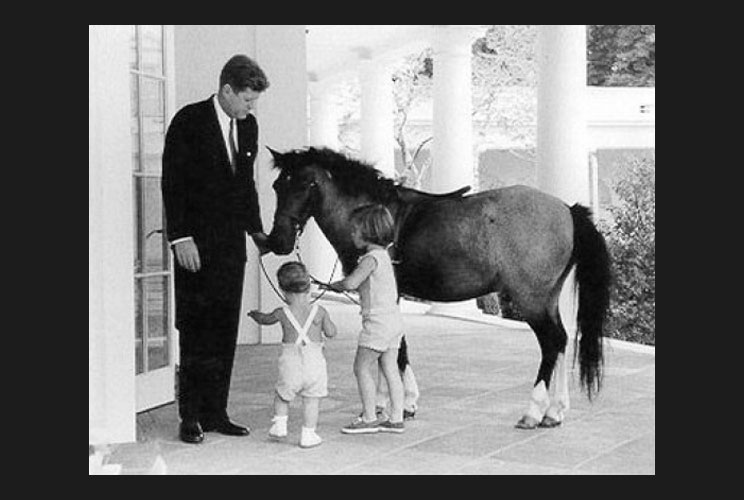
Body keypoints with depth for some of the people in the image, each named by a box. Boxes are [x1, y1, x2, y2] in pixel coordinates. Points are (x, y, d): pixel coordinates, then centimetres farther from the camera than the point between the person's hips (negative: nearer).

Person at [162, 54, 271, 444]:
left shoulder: (248, 125, 11)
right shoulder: (189, 121, -8)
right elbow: (172, 182, -10)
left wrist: (256, 230, 12)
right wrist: (180, 237, -16)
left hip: (231, 244, 6)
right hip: (196, 244, -6)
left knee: (225, 332, 6)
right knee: (195, 331, -2)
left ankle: (215, 412, 13)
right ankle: (190, 417, 4)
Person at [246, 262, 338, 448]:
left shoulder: (282, 313, -1)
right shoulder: (319, 311, -2)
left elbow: (264, 320, 19)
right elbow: (331, 332, 4)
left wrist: (255, 314, 41)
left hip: (291, 360, 0)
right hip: (314, 359, 0)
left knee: (282, 395, 22)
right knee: (311, 398, 8)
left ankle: (279, 424, 20)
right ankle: (308, 435, 8)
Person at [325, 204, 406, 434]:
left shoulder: (371, 258, -16)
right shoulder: (383, 255, 14)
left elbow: (351, 283, -27)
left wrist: (334, 285, -8)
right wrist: (342, 286, 13)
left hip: (378, 322, -9)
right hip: (393, 318, 9)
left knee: (362, 368, -1)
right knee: (390, 369, 10)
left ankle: (369, 418, 2)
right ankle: (396, 419, 13)